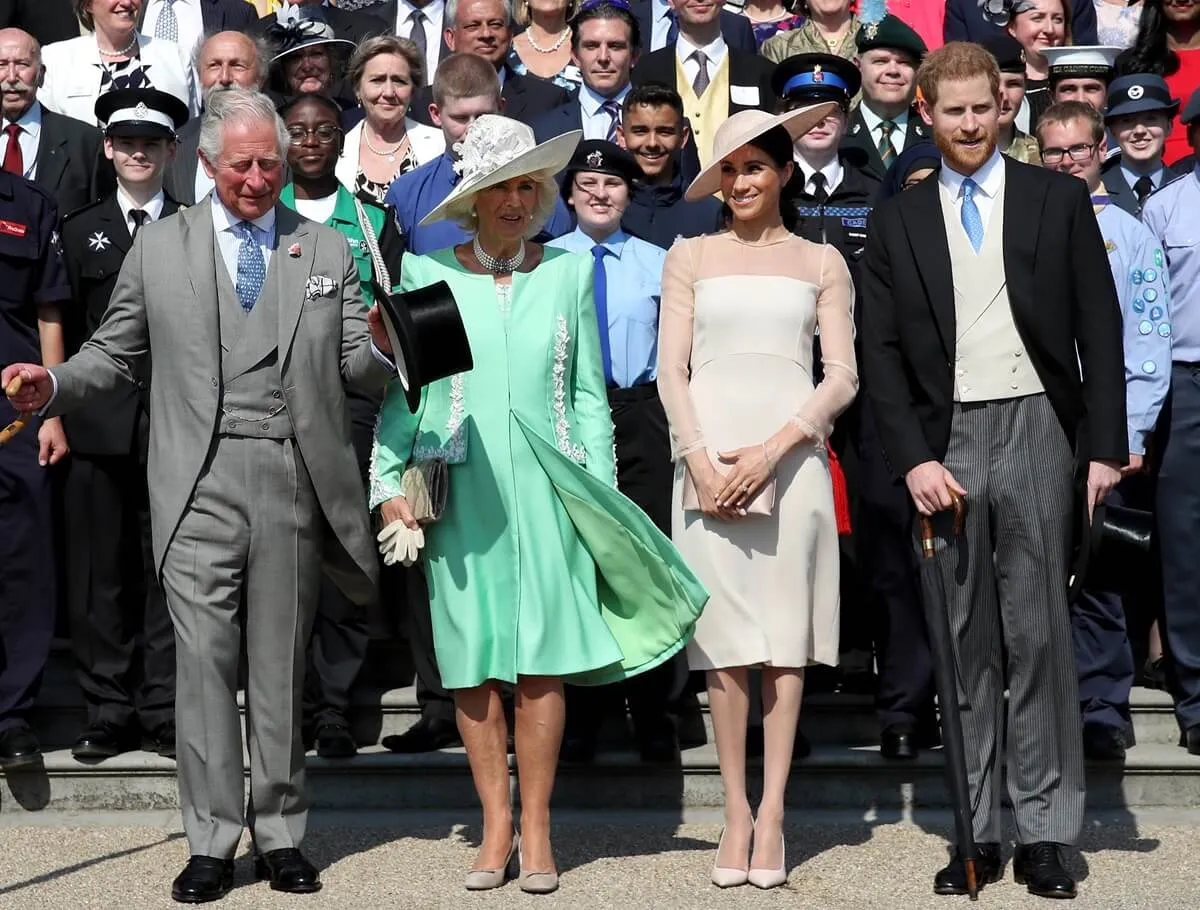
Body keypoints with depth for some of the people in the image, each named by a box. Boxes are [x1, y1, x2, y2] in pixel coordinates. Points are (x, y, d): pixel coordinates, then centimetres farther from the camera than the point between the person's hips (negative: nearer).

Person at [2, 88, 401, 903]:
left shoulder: (329, 251, 12)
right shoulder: (159, 247, 10)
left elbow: (357, 371, 9)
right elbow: (115, 354, 11)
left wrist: (381, 345, -13)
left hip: (295, 482, 1)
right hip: (200, 483, -1)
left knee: (281, 662, 7)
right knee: (204, 657, -4)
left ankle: (281, 834, 17)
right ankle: (212, 840, 4)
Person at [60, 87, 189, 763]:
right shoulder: (81, 232, 13)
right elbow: (67, 332, 10)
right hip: (101, 423, 2)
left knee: (169, 571, 1)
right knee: (101, 572, 3)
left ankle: (165, 710, 8)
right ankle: (111, 713, 11)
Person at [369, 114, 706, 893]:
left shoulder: (569, 273, 8)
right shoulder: (426, 273, 4)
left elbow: (589, 396, 10)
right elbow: (399, 390, 7)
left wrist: (603, 494, 5)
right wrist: (390, 485, -1)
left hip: (547, 488, 0)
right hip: (460, 492, 0)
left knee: (542, 661, -2)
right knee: (473, 663, 1)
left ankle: (535, 829, 6)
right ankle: (496, 826, 11)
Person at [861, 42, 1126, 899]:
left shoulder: (1059, 199, 6)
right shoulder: (898, 220, 9)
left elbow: (1099, 329, 4)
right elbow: (881, 351, 6)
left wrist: (1105, 446, -3)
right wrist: (914, 458, -5)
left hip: (1038, 433, -1)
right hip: (946, 442, 1)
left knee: (1039, 635, 0)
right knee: (965, 643, 4)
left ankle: (1045, 832, 6)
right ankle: (976, 831, 10)